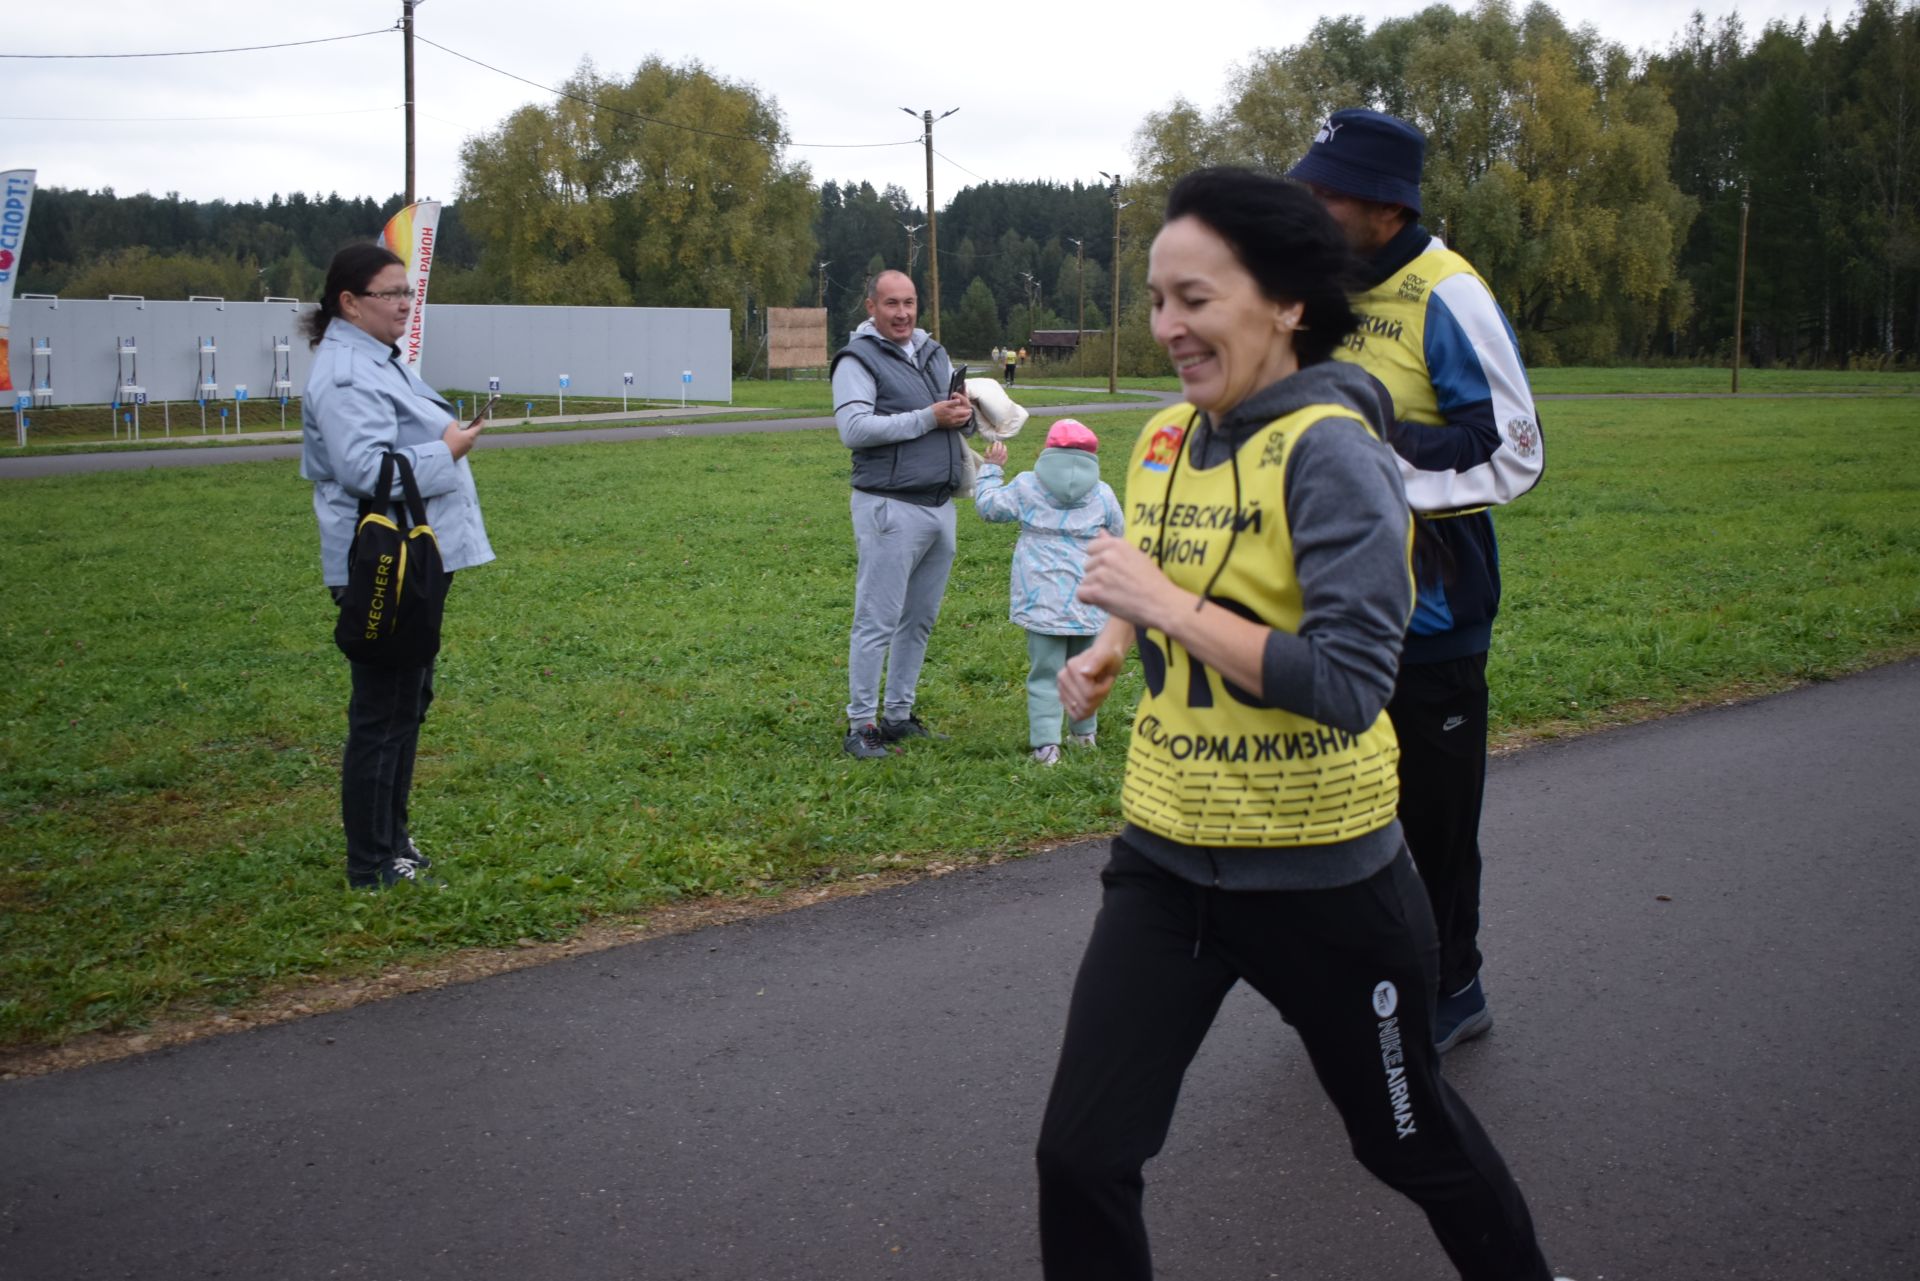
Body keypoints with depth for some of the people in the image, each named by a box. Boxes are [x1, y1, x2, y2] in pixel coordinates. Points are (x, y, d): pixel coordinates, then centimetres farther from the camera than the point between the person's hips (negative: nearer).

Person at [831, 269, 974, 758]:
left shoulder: (935, 354, 18)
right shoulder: (858, 359, -5)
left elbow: (960, 410, 27)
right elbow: (853, 429, -18)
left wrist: (965, 411, 1)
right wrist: (929, 418, -17)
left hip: (941, 506, 8)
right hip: (891, 509, -7)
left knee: (920, 620, 12)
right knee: (877, 622, -6)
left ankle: (899, 716, 21)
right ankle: (861, 726, 1)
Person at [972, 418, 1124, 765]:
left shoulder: (1027, 486, -1)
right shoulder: (1102, 494, 1)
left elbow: (988, 506, 7)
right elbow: (1118, 534, 13)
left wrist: (992, 469, 21)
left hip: (1042, 600, -1)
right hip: (1087, 601, 2)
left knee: (1045, 673, -1)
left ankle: (1046, 742, -10)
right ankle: (1084, 733, 29)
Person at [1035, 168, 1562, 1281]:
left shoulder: (1331, 450, -19)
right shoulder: (1166, 440, 3)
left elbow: (1349, 683, -27)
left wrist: (1166, 603, -25)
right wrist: (1110, 649, 2)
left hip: (1319, 876, -5)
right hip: (1168, 857, 6)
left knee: (1409, 1135, 18)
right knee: (1082, 1157, -1)